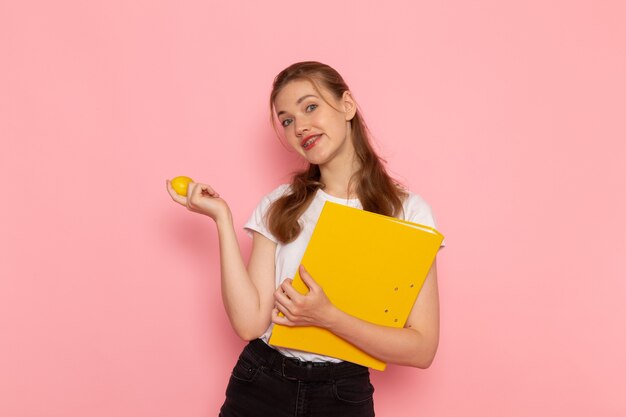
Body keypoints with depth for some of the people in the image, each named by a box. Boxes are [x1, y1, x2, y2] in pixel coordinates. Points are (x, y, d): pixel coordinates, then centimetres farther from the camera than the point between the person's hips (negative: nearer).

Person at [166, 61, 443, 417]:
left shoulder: (407, 211, -8)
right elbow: (250, 323, -11)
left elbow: (423, 349, -11)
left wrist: (327, 317, -20)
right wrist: (222, 218, -12)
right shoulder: (278, 207, 0)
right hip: (259, 387, 2)